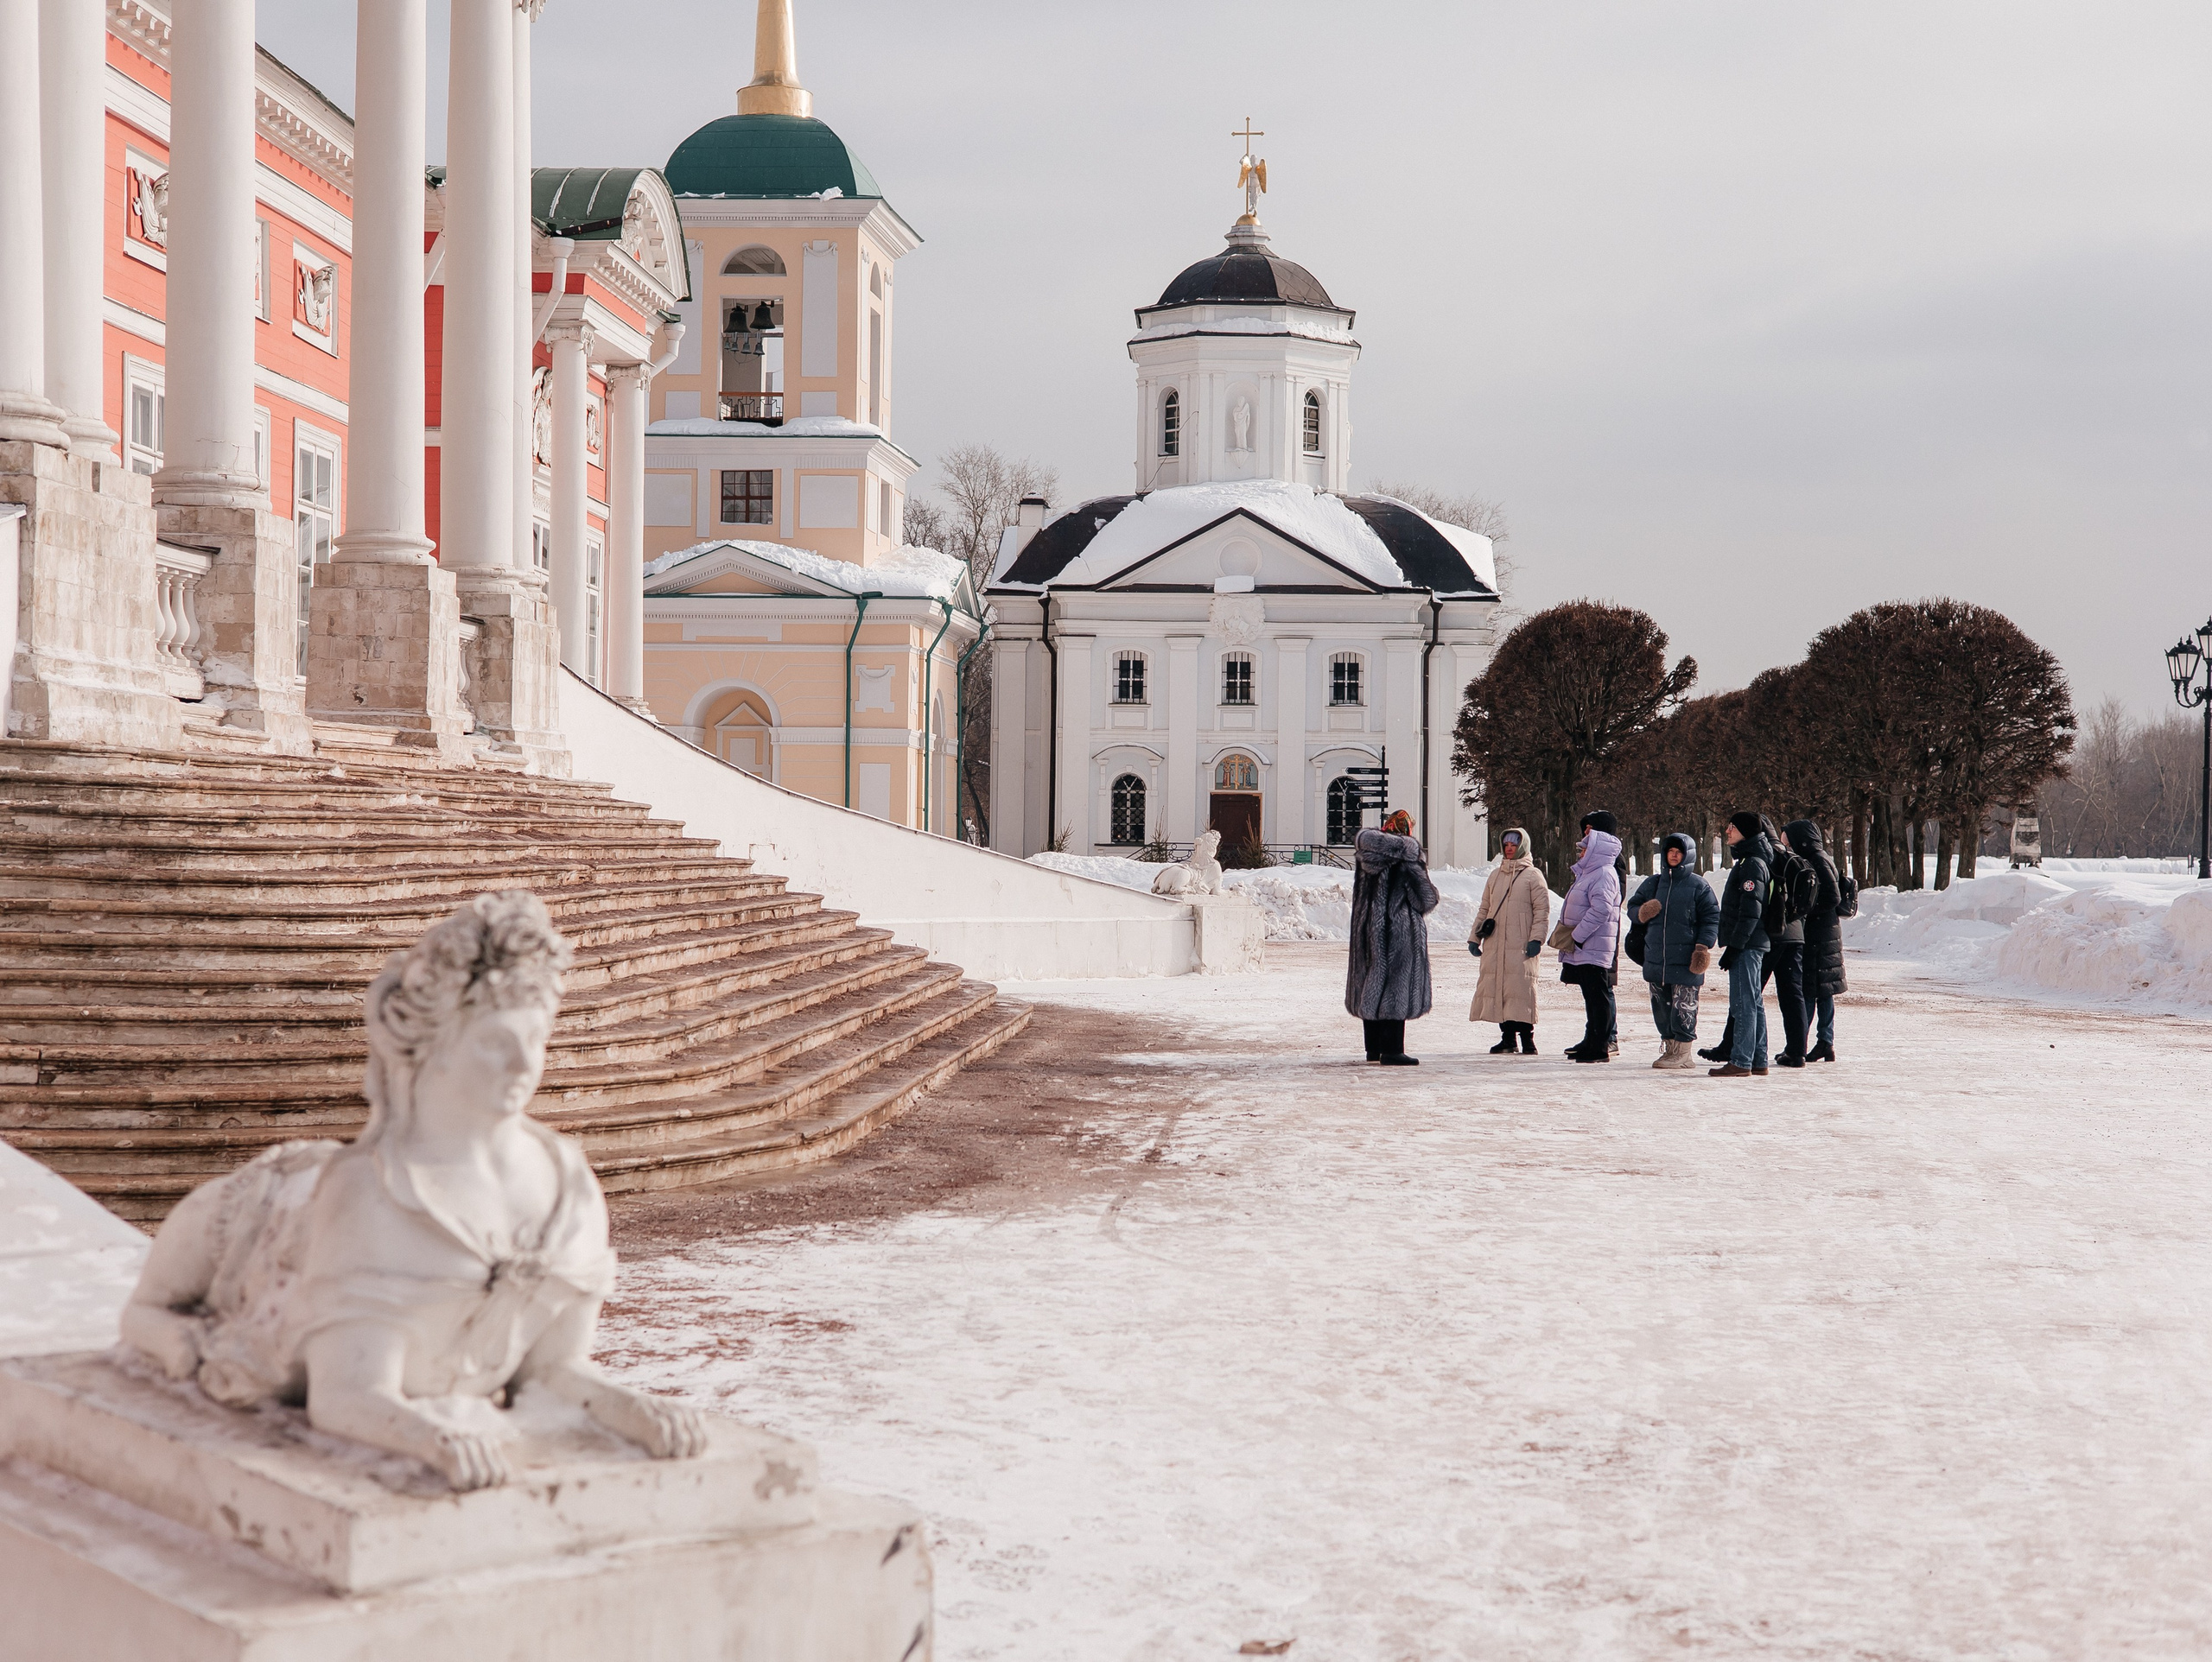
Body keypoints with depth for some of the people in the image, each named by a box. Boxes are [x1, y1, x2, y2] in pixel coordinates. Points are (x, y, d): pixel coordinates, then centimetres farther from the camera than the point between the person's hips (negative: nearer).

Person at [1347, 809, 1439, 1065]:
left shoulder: (1366, 853, 5)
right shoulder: (1408, 852, -13)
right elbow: (1426, 898, -11)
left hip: (1368, 928, 7)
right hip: (1400, 929, -7)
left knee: (1371, 988, 14)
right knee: (1396, 988, -3)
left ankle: (1373, 1048, 20)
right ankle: (1392, 1051, -5)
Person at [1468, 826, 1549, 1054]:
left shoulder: (1532, 875, 3)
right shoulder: (1495, 875, 19)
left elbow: (1542, 909, -2)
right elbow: (1484, 909, 23)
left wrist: (1536, 939, -12)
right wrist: (1475, 937, 16)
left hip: (1521, 946, -5)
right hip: (1495, 946, 5)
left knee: (1521, 988, -11)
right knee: (1497, 988, 2)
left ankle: (1527, 1038, -5)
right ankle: (1508, 1038, 9)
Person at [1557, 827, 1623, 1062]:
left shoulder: (1604, 875, -14)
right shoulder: (1589, 873, 19)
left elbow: (1600, 911, -24)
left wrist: (1576, 937, -21)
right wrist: (1565, 932, 14)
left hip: (1594, 948, -10)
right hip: (1583, 949, 10)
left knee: (1598, 997, -8)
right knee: (1591, 997, 15)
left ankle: (1600, 1047, -7)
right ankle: (1592, 1041, 22)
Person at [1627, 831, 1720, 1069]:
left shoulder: (1699, 886, 1)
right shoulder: (1653, 883, 15)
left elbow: (1711, 919, 0)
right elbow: (1632, 907, 19)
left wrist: (1703, 947, -11)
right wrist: (1641, 913, -5)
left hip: (1685, 960, -5)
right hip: (1656, 958, 5)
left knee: (1684, 1006, -6)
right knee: (1661, 1005, 8)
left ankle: (1683, 1053, -2)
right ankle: (1670, 1047, 17)